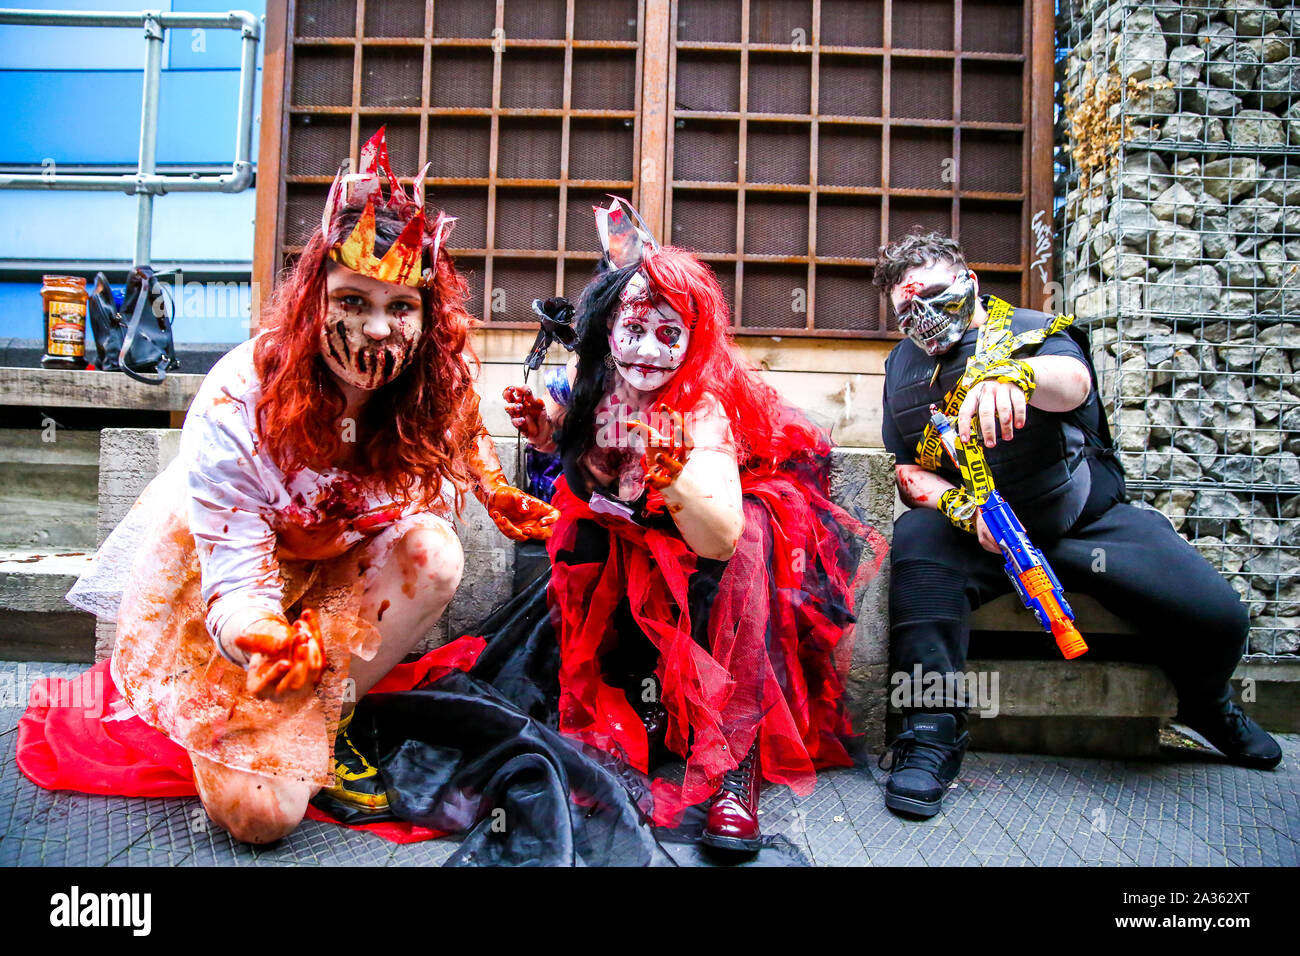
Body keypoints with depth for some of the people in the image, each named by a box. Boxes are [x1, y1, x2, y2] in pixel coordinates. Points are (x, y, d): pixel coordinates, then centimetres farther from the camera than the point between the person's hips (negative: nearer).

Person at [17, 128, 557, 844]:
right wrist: (263, 640, -55)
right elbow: (237, 576, -32)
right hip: (224, 591, -4)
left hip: (338, 576, 5)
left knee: (433, 551, -28)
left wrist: (497, 495, -16)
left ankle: (324, 717, -9)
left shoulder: (430, 390, -20)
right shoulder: (238, 399, -32)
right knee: (261, 814, -16)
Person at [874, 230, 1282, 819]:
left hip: (1091, 520, -1)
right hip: (981, 529, 1)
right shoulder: (905, 366, 8)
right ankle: (934, 729, -27)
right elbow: (910, 473, 5)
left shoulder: (1032, 331, -3)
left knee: (1216, 616, -16)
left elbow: (1073, 382, -28)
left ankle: (1207, 706, 22)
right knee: (917, 540, -33)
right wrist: (965, 507, -17)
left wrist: (1011, 373, -52)